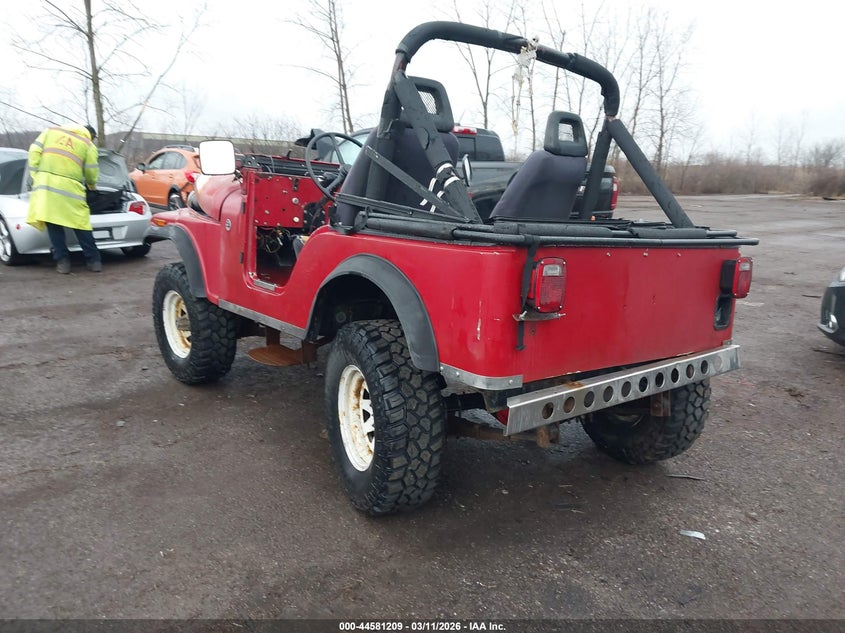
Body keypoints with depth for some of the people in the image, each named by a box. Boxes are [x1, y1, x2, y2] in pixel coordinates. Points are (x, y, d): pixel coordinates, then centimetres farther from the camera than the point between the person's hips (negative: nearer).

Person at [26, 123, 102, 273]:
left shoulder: (51, 131, 17)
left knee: (53, 223, 7)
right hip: (70, 187, -2)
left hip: (45, 182, 2)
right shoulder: (89, 145, 8)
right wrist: (92, 187, 29)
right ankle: (93, 261, 7)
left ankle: (62, 261, 7)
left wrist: (36, 176, 11)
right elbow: (91, 174, 8)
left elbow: (35, 151, 9)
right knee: (81, 225, 5)